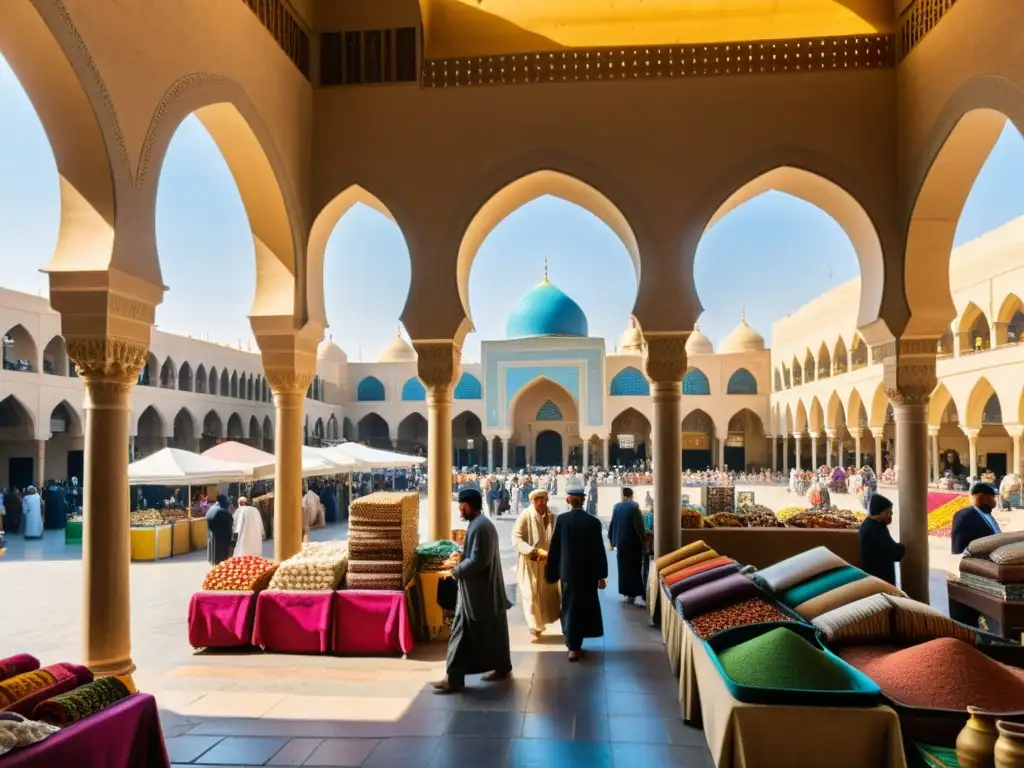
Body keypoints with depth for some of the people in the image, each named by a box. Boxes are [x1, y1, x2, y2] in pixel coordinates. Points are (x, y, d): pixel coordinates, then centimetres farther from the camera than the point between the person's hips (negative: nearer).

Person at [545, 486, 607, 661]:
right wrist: (602, 575, 1)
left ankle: (573, 644, 15)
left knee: (570, 607, 12)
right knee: (585, 606, 14)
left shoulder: (561, 519, -8)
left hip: (568, 570, 1)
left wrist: (551, 572, 6)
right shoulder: (593, 522, -10)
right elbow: (599, 550, -7)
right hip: (588, 571, 0)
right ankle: (574, 646, 21)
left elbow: (554, 547, -4)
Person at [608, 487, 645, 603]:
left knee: (623, 567, 15)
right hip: (633, 542, -4)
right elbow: (639, 525, -10)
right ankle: (632, 593, 2)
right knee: (633, 567, 4)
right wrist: (643, 541, -2)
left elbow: (612, 524, 6)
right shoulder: (634, 507, -10)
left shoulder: (617, 507, 1)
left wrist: (611, 540, 14)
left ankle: (625, 591, 22)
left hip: (620, 542, 4)